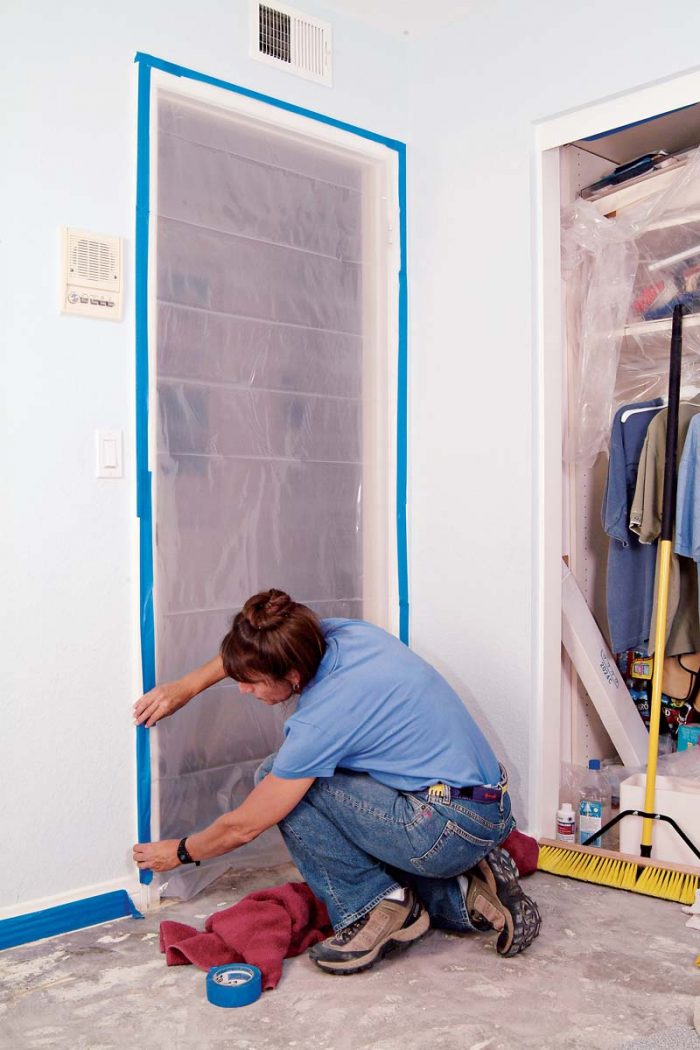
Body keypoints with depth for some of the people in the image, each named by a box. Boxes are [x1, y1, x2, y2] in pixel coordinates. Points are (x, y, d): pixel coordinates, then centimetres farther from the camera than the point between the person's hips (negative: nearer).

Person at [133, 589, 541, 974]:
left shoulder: (322, 720, -22)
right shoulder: (344, 632, -2)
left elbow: (242, 827, -8)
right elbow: (256, 651, 21)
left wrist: (179, 852, 10)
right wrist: (185, 688, 16)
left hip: (451, 829, -9)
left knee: (276, 779, -8)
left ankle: (378, 907, -4)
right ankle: (467, 890, 13)